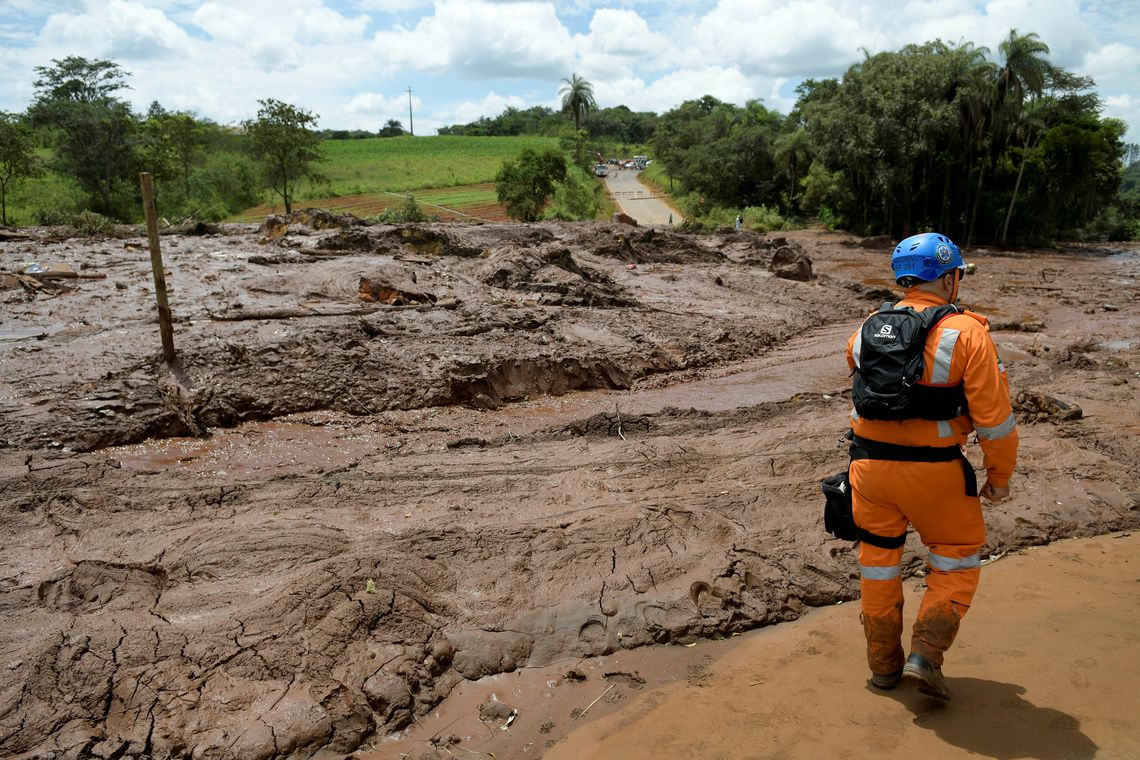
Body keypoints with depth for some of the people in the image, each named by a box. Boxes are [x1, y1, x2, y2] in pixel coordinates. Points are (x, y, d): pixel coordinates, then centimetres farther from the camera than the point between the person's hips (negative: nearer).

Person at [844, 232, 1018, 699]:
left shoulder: (867, 331, 4)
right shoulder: (966, 333, -10)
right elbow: (994, 416, -11)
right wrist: (999, 476, 1)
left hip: (869, 463, 4)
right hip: (933, 471, -4)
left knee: (879, 556, 19)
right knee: (957, 557, 19)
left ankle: (883, 662, 30)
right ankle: (925, 656, 11)